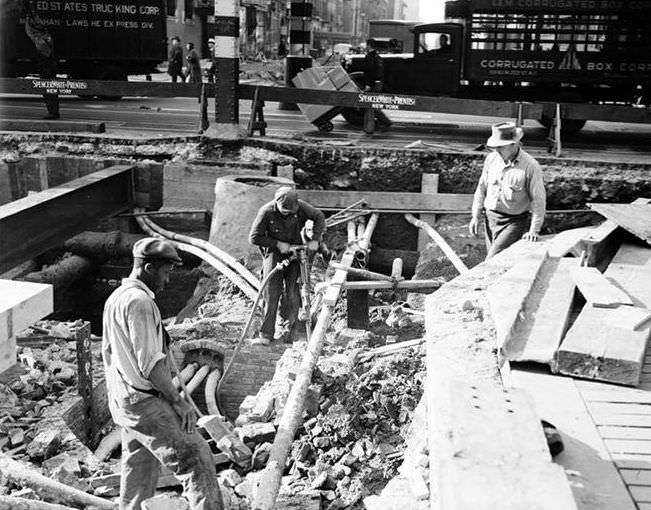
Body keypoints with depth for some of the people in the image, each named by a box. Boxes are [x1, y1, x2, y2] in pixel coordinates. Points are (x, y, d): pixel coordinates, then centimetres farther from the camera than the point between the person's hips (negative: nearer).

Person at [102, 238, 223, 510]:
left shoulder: (115, 298, 12)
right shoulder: (139, 301, -19)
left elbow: (108, 353, 21)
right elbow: (150, 363, -23)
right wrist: (178, 401, -17)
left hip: (121, 402, 10)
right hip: (145, 403, -10)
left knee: (138, 468, 21)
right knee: (195, 456, -10)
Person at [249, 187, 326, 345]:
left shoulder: (300, 206, -18)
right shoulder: (266, 212, -22)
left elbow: (319, 217, -1)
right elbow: (254, 238, -15)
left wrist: (315, 239, -12)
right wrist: (278, 244, -19)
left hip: (296, 252, 2)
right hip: (274, 253, -1)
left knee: (292, 295, -4)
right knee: (271, 294, -7)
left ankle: (286, 331, 5)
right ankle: (266, 335, -4)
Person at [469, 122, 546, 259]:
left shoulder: (530, 166, -13)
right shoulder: (491, 159, 2)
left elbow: (538, 200, -10)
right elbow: (481, 188, 12)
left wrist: (534, 230, -13)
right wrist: (476, 216, 8)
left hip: (514, 222, -6)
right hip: (490, 218, 6)